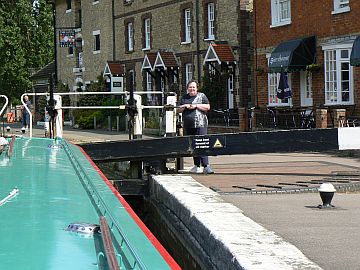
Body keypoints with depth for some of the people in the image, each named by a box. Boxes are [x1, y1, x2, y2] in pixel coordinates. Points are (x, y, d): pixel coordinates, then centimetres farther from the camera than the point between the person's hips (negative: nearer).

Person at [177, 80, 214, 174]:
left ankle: (205, 166, -19)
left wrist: (196, 106, -9)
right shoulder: (184, 98, 18)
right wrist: (184, 106, -3)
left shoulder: (201, 96, 8)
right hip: (188, 126, 5)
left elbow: (207, 107, -1)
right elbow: (178, 110, 17)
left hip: (200, 124, -5)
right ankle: (196, 165, 14)